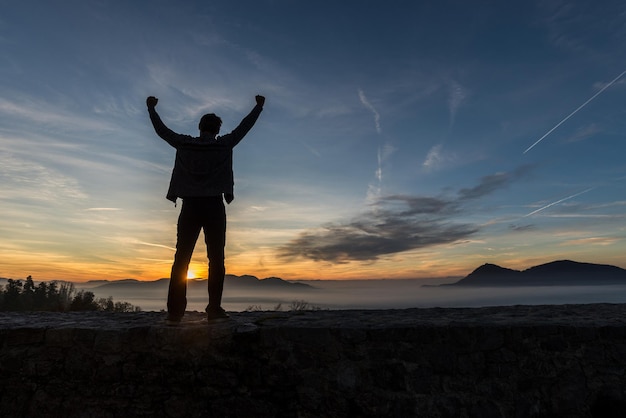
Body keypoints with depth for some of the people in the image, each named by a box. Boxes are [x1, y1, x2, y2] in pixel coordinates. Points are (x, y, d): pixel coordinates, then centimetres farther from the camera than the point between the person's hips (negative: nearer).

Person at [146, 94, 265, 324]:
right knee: (216, 259, 1)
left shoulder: (184, 144, 9)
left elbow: (162, 130, 22)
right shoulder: (224, 144, 5)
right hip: (214, 206, -2)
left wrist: (151, 108, 39)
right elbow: (244, 127, 15)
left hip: (190, 206, 2)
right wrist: (259, 106, 28)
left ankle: (175, 312, -1)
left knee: (181, 259, 2)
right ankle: (214, 308, -2)